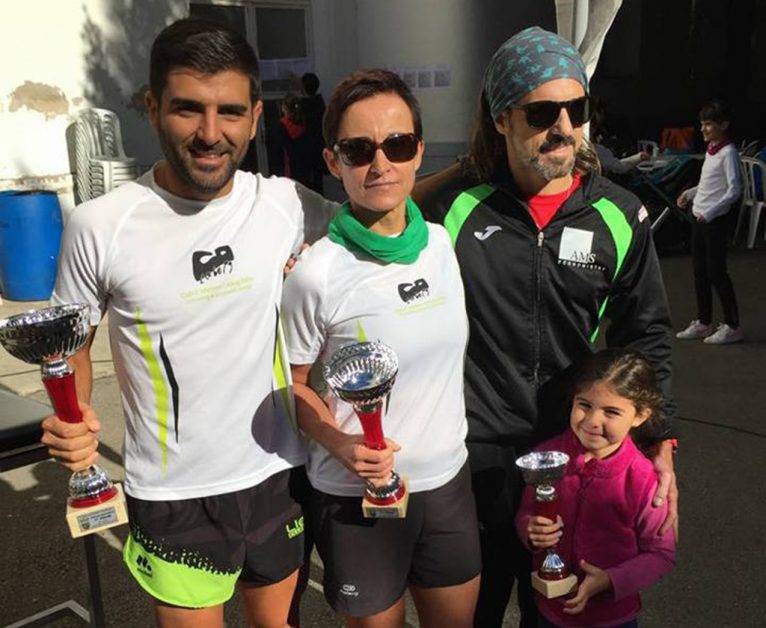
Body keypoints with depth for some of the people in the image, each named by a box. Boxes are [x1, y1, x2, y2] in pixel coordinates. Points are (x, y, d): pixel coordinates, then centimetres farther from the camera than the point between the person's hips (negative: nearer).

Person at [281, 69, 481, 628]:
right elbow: (292, 384, -7)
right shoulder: (316, 275, -18)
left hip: (448, 477, 5)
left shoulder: (445, 243, -5)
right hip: (356, 495, -4)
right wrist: (339, 443, -21)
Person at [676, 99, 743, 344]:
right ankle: (703, 322, 22)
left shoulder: (728, 152, -13)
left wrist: (710, 213, -25)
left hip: (716, 220, -8)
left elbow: (734, 190, -18)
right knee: (699, 272, 12)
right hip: (700, 218, 8)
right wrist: (689, 194, 9)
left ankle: (732, 326, 8)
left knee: (716, 272, -3)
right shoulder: (710, 150, 12)